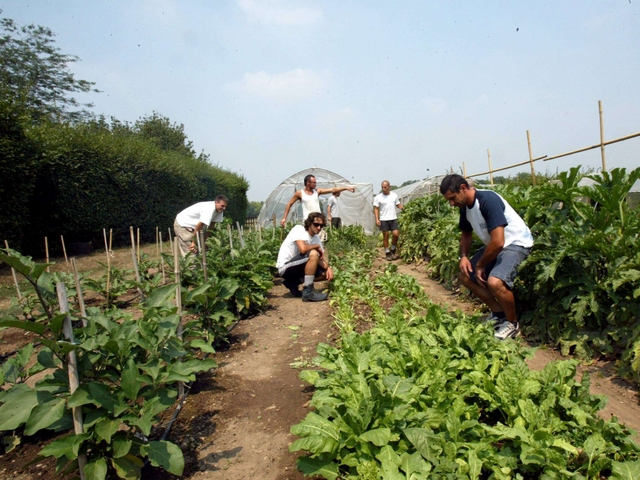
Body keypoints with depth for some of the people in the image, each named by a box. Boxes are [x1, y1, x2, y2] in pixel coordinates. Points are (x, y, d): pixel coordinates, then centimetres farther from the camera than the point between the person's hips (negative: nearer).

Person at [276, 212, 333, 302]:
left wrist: (328, 267, -19)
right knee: (313, 254, -30)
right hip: (285, 267, -9)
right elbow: (303, 249, -33)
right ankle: (308, 292, -23)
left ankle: (293, 282, 8)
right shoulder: (299, 229, -16)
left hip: (296, 267, 9)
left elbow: (320, 259, 2)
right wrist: (317, 246, -15)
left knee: (327, 273, 2)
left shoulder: (316, 238, 6)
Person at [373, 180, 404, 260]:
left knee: (396, 234, -7)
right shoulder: (378, 197, -2)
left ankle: (393, 249, 16)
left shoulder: (394, 195, 6)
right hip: (383, 220, -2)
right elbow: (376, 209, -2)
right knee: (385, 236, 3)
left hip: (393, 218, 2)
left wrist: (401, 207, -13)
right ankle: (387, 252, 15)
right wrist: (377, 219, -11)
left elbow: (398, 204, 11)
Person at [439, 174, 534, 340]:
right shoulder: (465, 207, -2)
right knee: (465, 276, 7)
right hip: (494, 244, 9)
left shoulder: (488, 200, -29)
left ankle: (512, 323, -3)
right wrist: (463, 256, -2)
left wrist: (480, 265, -19)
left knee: (494, 282, -31)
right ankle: (498, 314, 20)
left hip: (516, 242, -9)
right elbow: (466, 233, 17)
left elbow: (498, 242, -34)